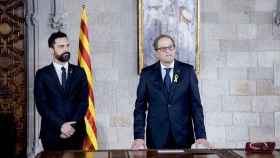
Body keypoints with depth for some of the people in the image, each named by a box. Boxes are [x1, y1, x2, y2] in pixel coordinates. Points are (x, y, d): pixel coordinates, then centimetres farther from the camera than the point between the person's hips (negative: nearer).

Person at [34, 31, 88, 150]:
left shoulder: (79, 72, 8)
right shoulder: (42, 74, 3)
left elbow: (83, 101, 1)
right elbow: (41, 104, -5)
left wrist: (73, 126, -12)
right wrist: (60, 125, -15)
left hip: (76, 133, 1)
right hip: (51, 133, -1)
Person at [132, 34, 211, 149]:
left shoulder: (188, 71, 2)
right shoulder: (147, 73, 3)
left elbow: (196, 104, 0)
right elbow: (140, 107, 2)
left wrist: (201, 136, -9)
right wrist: (139, 137, -9)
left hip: (183, 136, 0)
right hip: (156, 137, 0)